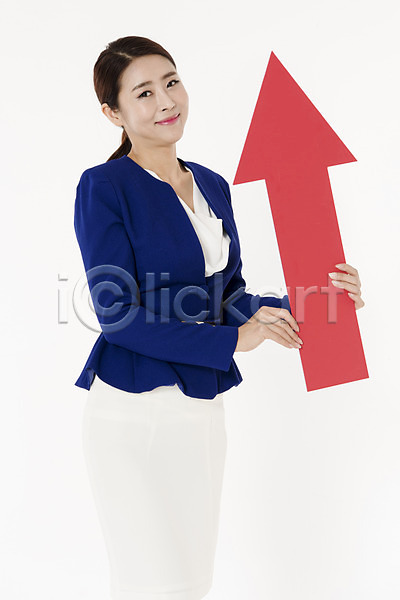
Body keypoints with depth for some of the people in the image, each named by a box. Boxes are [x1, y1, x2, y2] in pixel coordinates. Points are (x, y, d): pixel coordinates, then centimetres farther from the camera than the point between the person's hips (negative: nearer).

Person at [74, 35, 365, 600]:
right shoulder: (104, 187, -10)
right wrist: (234, 340, -15)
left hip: (203, 406, 6)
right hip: (134, 408, -6)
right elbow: (117, 313, -16)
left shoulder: (212, 186, 10)